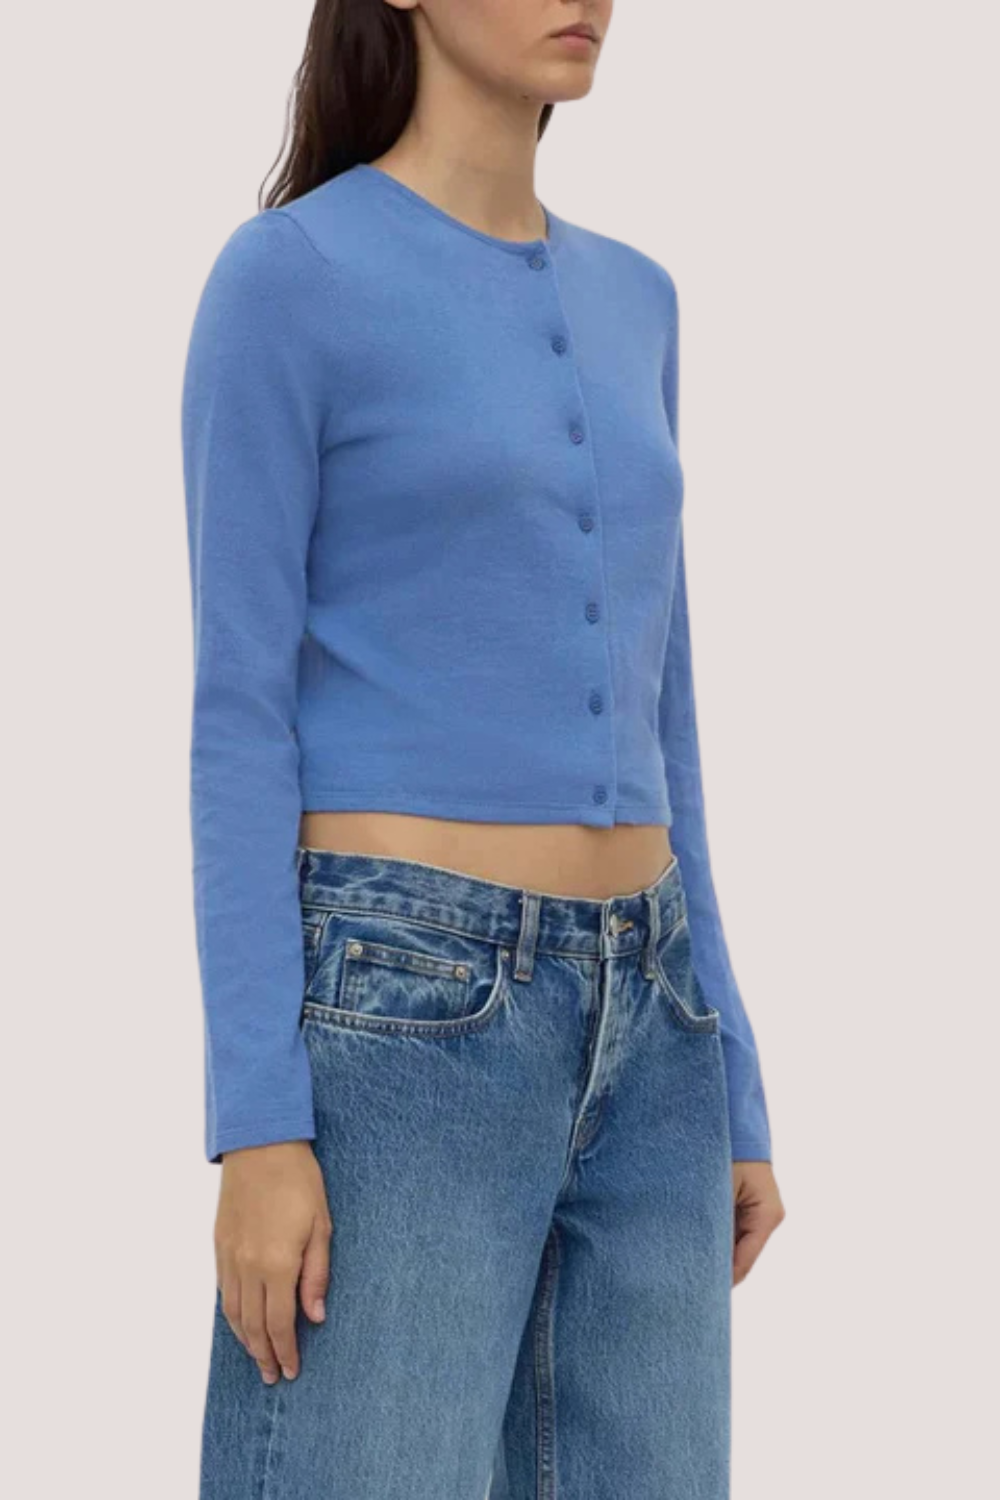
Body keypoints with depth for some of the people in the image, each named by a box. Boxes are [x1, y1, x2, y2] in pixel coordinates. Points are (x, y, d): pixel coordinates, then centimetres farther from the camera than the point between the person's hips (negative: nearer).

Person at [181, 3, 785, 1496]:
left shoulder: (626, 305, 16)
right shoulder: (283, 278, -5)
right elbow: (240, 713, -9)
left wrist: (728, 1093, 14)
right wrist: (256, 1126, -15)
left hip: (632, 1034, 7)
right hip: (398, 1026, -7)